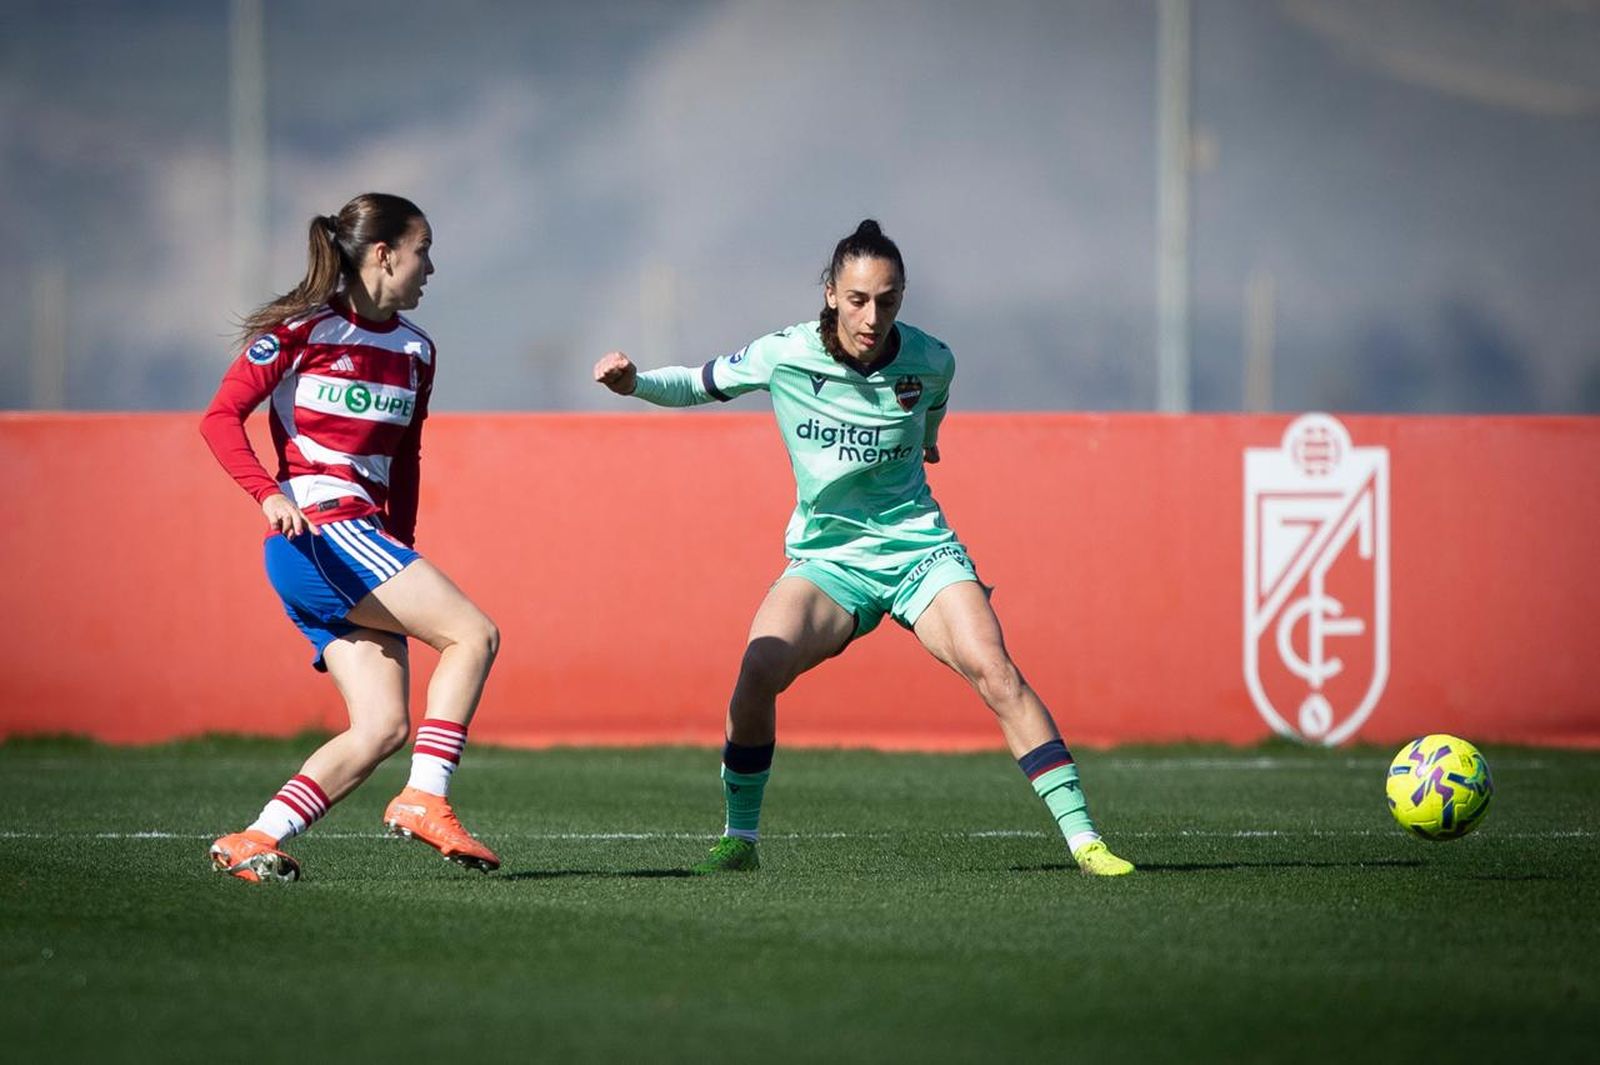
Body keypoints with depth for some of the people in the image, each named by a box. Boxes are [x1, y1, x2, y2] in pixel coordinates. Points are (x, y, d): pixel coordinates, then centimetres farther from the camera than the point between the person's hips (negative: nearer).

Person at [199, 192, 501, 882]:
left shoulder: (414, 351, 17)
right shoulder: (301, 329, -4)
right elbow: (220, 417, -7)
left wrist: (401, 551, 16)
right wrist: (270, 495, -21)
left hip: (364, 543, 8)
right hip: (319, 528, -8)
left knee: (382, 727, -5)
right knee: (473, 634, -17)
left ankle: (253, 843, -8)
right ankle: (424, 799, -18)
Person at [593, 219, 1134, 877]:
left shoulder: (930, 362, -7)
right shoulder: (784, 356, -10)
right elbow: (696, 385, 4)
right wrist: (634, 382, -13)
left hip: (918, 546, 0)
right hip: (826, 559, 0)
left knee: (993, 669, -20)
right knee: (760, 666, -25)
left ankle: (1082, 838, -16)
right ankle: (740, 837, -7)